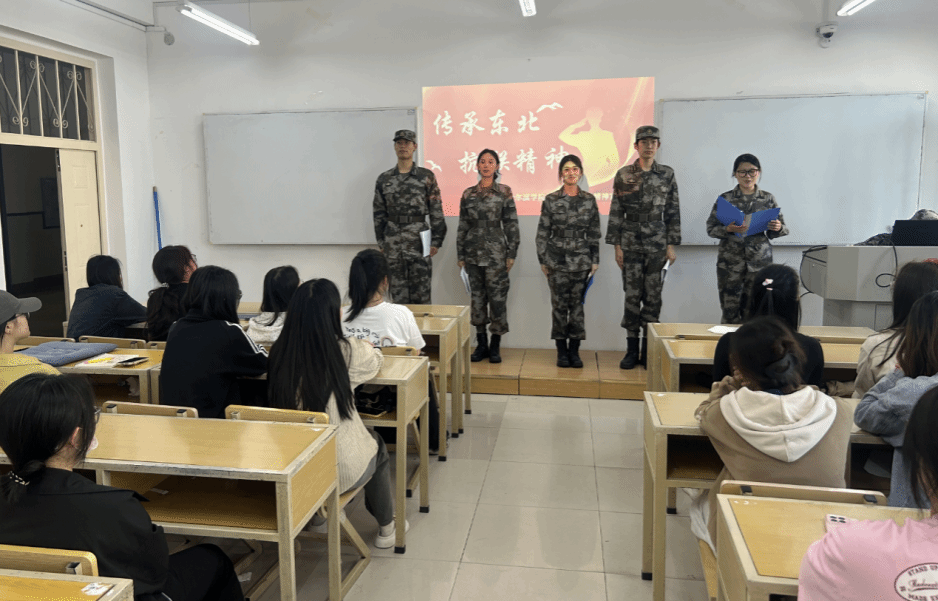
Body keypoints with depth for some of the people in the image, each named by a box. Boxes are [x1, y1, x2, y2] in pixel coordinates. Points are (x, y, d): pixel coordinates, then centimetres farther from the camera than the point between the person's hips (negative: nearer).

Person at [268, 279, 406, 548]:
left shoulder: (280, 352, -8)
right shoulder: (346, 351, -18)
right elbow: (376, 359, 4)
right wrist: (366, 346, 28)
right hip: (343, 471, -4)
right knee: (377, 445, 28)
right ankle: (386, 528, 43)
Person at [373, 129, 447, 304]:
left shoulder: (426, 177, 3)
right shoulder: (384, 179, 10)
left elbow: (437, 211, 1)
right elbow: (379, 213, 13)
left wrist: (436, 241, -4)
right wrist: (381, 242, 8)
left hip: (419, 241, -2)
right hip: (393, 243, 2)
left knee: (421, 295, 0)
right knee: (398, 295, 6)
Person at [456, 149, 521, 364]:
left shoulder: (504, 192, 2)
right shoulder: (468, 194, 9)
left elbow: (511, 223, 1)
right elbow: (463, 225, 11)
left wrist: (511, 253, -4)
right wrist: (460, 254, 9)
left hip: (496, 252, -3)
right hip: (473, 252, 3)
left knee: (497, 297, -2)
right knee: (476, 297, 6)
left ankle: (495, 346, 8)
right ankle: (481, 344, 17)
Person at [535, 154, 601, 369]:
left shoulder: (589, 200, 5)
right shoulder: (551, 200, 0)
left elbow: (594, 233, 8)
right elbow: (542, 232, 2)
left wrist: (595, 260, 5)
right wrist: (543, 260, -2)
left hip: (581, 260, 1)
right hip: (557, 260, -1)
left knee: (577, 304, 4)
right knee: (559, 305, 1)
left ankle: (574, 351, 13)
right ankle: (561, 351, 10)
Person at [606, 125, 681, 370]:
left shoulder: (667, 175, 5)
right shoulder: (624, 175, 3)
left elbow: (673, 212, 6)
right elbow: (616, 213, 3)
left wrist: (672, 245, 1)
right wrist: (617, 245, -1)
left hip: (657, 246, 1)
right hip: (631, 245, 0)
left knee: (653, 297, 2)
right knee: (632, 296, 1)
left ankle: (648, 349, 11)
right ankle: (632, 350, 9)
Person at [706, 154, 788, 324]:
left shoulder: (768, 199, 8)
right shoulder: (725, 199, 4)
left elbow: (776, 231, 11)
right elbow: (711, 228, 1)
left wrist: (777, 228, -11)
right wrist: (728, 229, -18)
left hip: (759, 261, 1)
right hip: (730, 262, -1)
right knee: (730, 310, -2)